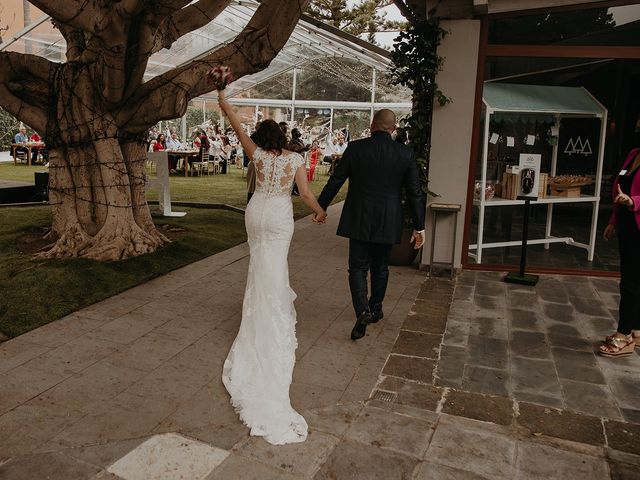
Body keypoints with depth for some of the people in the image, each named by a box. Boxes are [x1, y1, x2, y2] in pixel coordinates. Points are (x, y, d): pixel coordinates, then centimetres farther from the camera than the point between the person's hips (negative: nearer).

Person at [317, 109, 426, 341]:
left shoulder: (355, 148, -5)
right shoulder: (405, 154, -3)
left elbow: (335, 181, -1)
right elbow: (415, 193, -2)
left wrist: (320, 207, 12)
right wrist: (419, 226, 5)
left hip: (359, 221, -1)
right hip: (388, 223, 2)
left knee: (358, 268, 6)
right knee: (380, 267, 19)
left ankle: (363, 310, -14)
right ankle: (375, 309, 33)